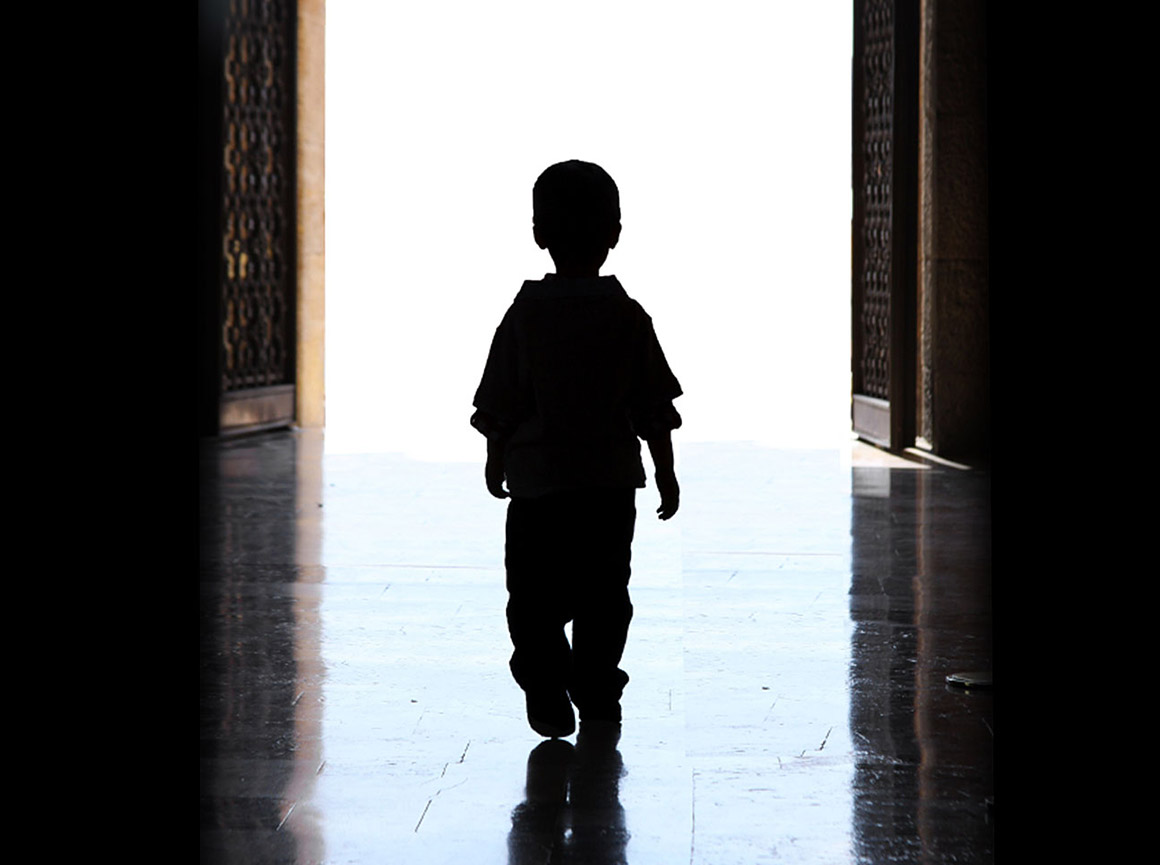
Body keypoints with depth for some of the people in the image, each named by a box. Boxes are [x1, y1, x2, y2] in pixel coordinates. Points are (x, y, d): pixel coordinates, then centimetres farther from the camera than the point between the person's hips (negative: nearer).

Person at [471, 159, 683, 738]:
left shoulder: (525, 316, -6)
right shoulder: (628, 318, -4)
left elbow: (498, 405, -1)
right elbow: (655, 407, 0)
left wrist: (496, 461, 14)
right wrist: (666, 474, 10)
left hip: (536, 479, -1)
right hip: (612, 479, 1)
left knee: (535, 597, 6)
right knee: (603, 592, 13)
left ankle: (547, 692, -3)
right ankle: (597, 692, 17)